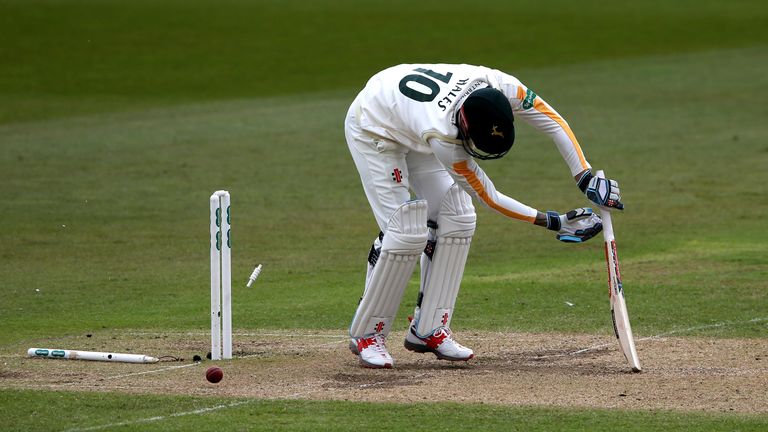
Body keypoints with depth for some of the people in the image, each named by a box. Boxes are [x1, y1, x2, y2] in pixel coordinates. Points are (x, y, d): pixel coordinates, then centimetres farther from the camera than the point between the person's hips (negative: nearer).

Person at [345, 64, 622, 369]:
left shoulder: (498, 86, -33)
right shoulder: (441, 135, -43)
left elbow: (553, 121, -24)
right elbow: (488, 197, -32)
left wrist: (586, 178, -33)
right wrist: (553, 222, -32)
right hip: (372, 128, -7)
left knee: (456, 219, -4)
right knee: (406, 231, -17)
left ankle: (428, 330, 3)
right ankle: (367, 334, -2)